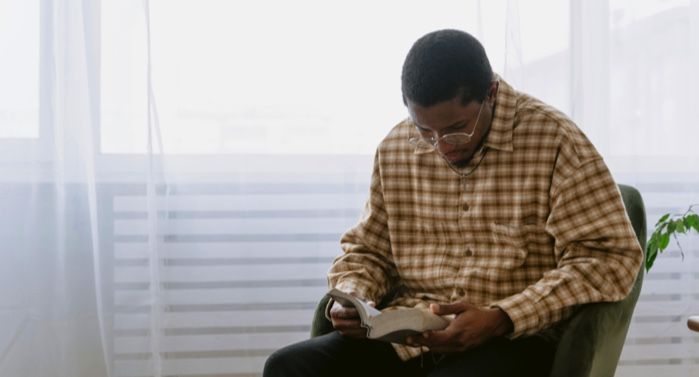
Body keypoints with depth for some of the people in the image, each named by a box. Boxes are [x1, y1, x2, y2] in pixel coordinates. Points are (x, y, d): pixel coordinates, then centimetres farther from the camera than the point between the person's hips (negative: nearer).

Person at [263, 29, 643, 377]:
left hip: (511, 340, -5)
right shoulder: (395, 149, 8)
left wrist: (501, 319, -21)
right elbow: (366, 249, 21)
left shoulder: (554, 141, -6)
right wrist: (350, 301, -3)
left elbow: (610, 255, -11)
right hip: (406, 337, 5)